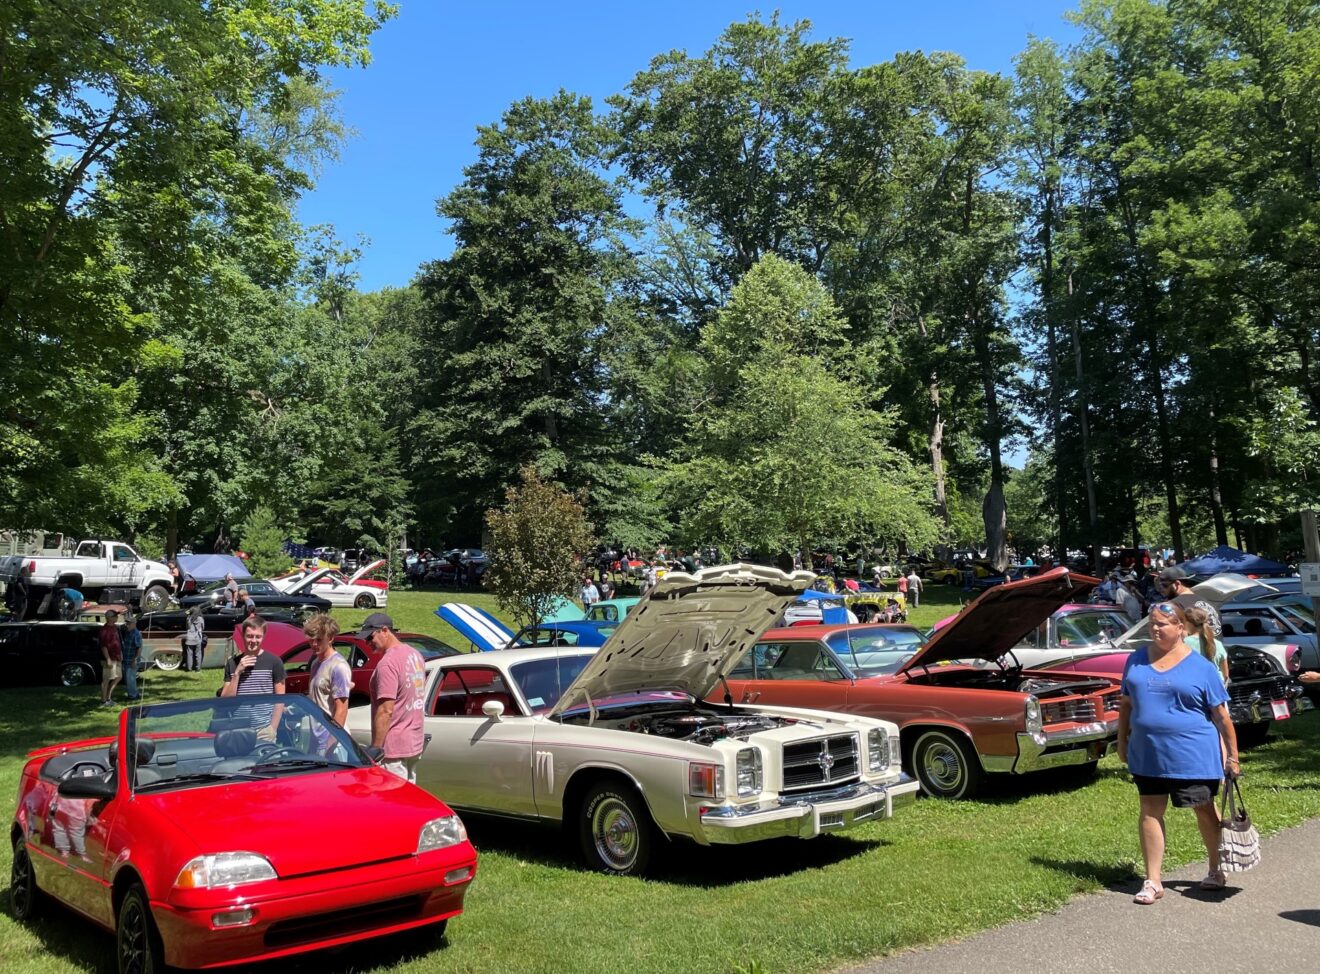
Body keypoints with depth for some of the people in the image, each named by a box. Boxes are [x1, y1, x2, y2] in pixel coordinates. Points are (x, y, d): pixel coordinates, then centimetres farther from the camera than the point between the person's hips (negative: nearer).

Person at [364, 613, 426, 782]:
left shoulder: (387, 664, -19)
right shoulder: (415, 655, 9)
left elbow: (385, 711, -22)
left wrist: (375, 748, -17)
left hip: (393, 748, -9)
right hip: (415, 742, 9)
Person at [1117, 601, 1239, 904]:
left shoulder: (1200, 667, -5)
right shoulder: (1137, 660, 4)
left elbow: (1222, 715, -2)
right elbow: (1126, 703, 12)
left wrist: (1232, 757, -3)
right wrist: (1122, 742, 10)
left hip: (1193, 756, -3)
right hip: (1148, 754, 3)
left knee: (1204, 810, 13)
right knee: (1150, 811, 5)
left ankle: (1216, 870, 34)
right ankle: (1152, 882, 14)